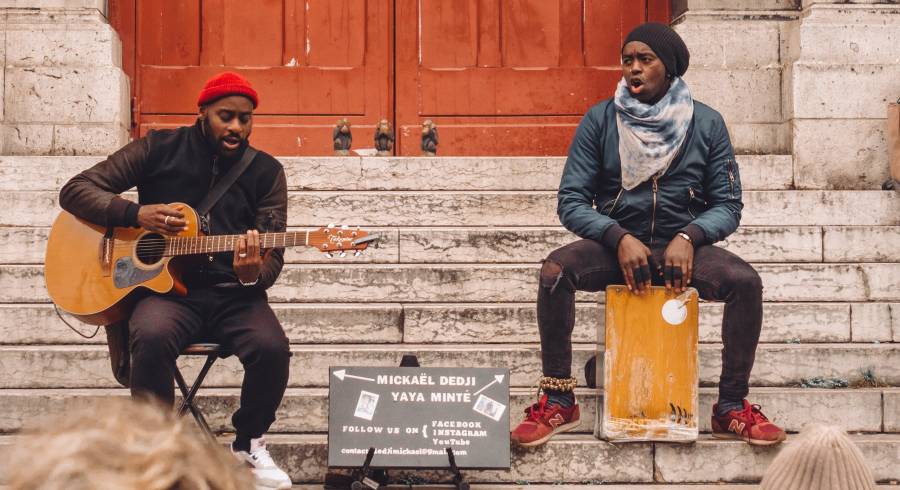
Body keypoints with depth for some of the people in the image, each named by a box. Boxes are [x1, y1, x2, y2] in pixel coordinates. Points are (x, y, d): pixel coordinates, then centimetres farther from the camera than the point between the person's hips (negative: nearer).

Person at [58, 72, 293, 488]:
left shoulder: (266, 172, 7)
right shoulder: (160, 149, 3)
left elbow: (272, 255, 2)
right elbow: (75, 191, 3)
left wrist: (253, 274, -23)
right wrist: (137, 213, -14)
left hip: (234, 294, 2)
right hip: (167, 288, -2)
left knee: (272, 347, -29)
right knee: (153, 337, -36)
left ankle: (248, 443, 2)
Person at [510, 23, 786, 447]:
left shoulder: (706, 124, 1)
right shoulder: (600, 121, -1)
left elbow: (728, 205, 1)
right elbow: (571, 201, -4)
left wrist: (689, 237, -20)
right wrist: (620, 238, -22)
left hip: (683, 247, 1)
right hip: (615, 245, 0)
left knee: (746, 282, -28)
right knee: (554, 271, -30)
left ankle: (731, 408, -14)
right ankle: (558, 402, -19)